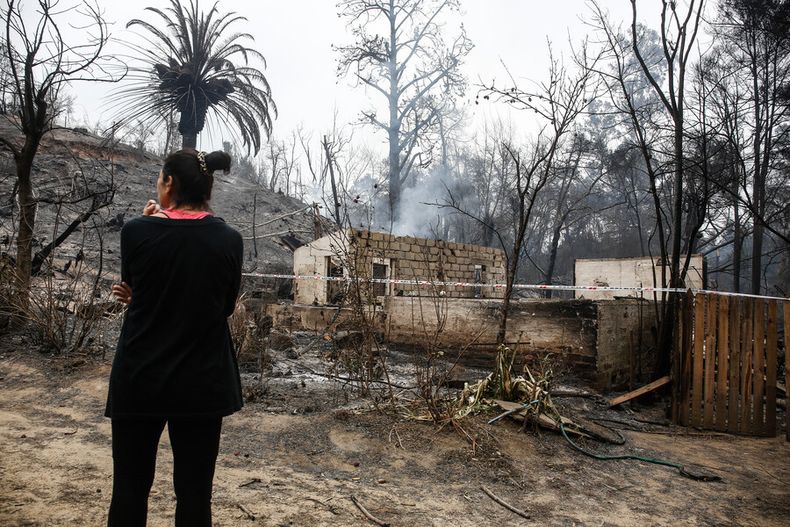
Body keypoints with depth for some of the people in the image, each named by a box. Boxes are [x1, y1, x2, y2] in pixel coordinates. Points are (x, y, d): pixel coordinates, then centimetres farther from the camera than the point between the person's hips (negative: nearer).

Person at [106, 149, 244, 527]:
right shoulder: (229, 240, -6)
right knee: (194, 492, 11)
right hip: (204, 382, 1)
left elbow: (132, 285, 7)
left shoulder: (137, 232, -10)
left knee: (130, 489, 15)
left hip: (140, 379, 0)